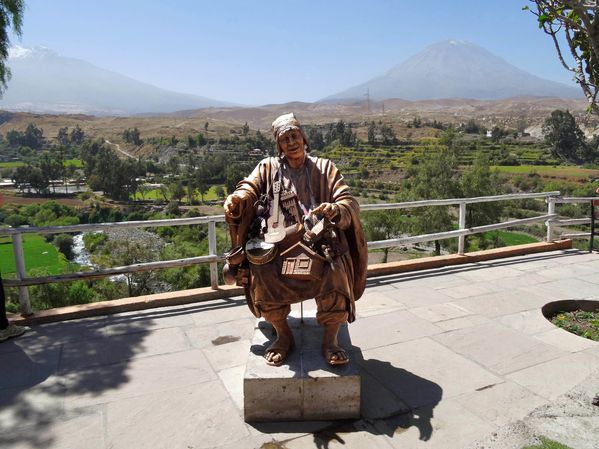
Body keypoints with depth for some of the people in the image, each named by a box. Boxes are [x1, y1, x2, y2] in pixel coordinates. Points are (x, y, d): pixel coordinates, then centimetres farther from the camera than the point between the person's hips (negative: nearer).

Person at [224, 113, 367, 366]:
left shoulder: (324, 168, 15)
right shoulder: (268, 167, 17)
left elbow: (350, 204, 5)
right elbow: (249, 188, 0)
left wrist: (336, 210, -20)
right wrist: (237, 200, -25)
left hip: (318, 242, 0)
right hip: (277, 244, 1)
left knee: (335, 274, -30)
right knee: (261, 275, -28)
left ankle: (330, 339, -7)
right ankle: (283, 335, -3)